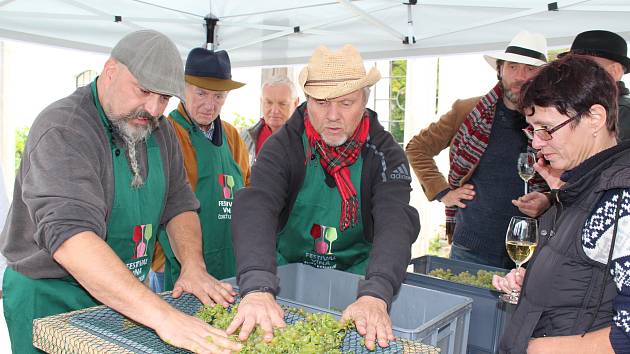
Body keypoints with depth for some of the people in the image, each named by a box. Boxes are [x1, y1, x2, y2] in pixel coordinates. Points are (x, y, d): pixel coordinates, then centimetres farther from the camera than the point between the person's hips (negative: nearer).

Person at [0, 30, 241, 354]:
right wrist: (161, 315, -45)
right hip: (51, 300, -6)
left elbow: (179, 204, 3)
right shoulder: (62, 131, -23)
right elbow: (70, 235, -37)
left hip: (125, 298, 7)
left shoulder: (158, 129, 0)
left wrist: (194, 266, -15)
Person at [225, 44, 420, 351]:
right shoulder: (283, 147, -14)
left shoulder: (385, 154, -12)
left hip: (356, 274, 1)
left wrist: (374, 296, -44)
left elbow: (396, 222, -26)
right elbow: (255, 208, -30)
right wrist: (258, 289, -48)